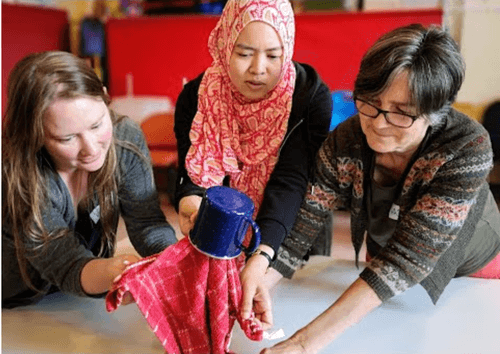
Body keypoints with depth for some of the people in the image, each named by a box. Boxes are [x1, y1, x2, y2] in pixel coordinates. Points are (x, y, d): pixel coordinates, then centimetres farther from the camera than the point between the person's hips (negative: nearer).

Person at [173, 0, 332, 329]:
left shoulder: (312, 96, -22)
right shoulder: (196, 97, -15)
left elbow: (290, 182, -31)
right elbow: (192, 176, -18)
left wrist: (260, 259, -45)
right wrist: (190, 203, -43)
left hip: (289, 238, -1)